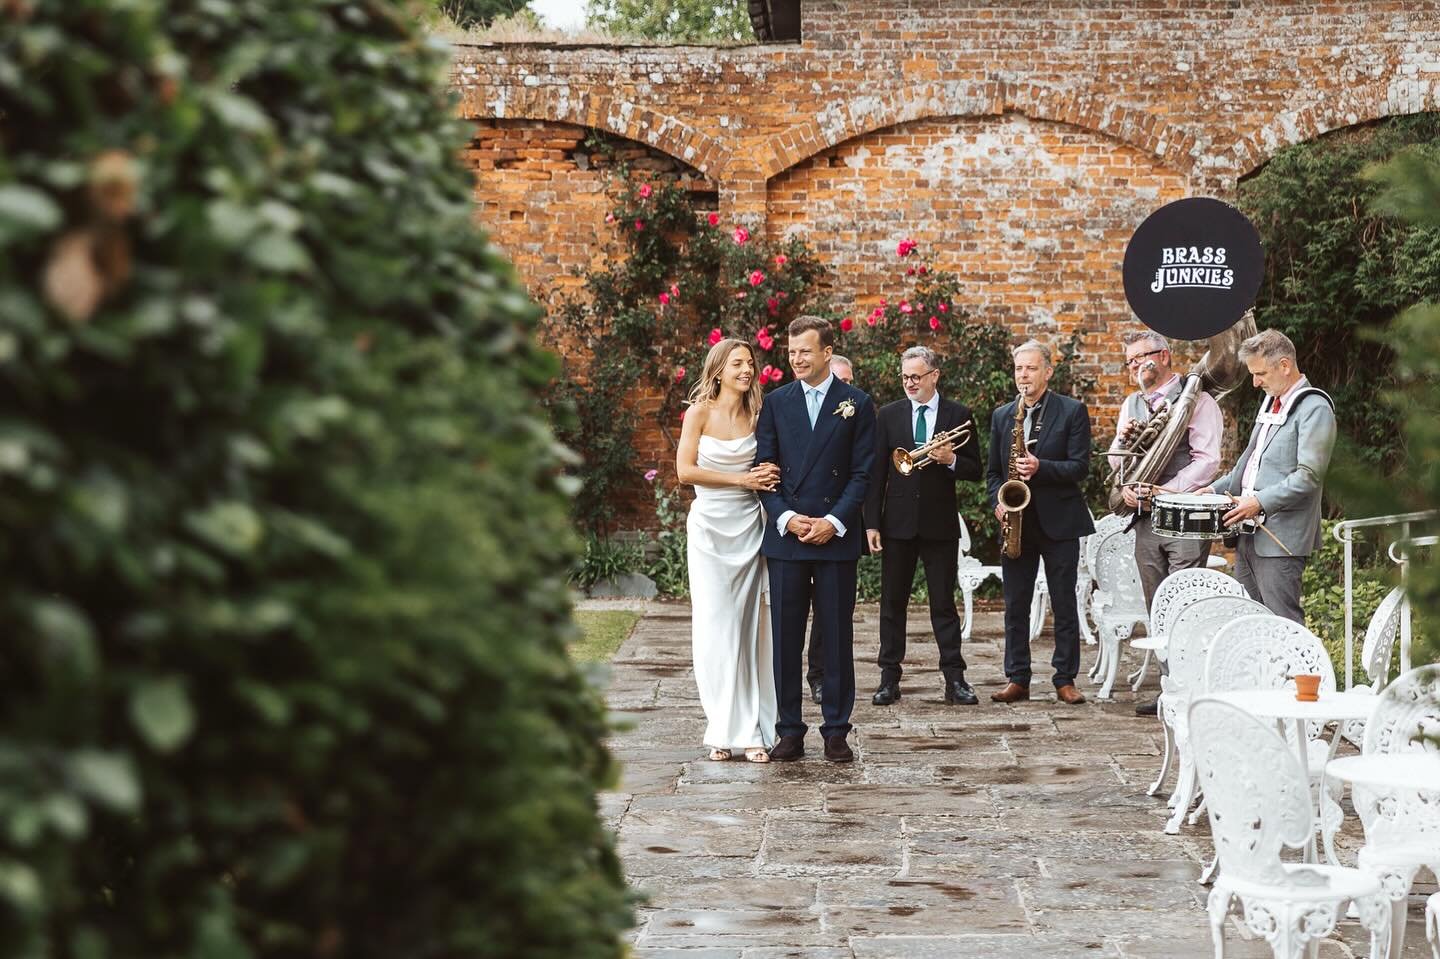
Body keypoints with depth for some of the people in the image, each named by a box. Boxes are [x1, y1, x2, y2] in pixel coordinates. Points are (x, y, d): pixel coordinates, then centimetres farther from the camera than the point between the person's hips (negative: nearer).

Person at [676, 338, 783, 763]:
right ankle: (723, 731, 4)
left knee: (752, 627, 0)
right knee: (715, 628, -2)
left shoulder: (756, 416, 8)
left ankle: (752, 731, 3)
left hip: (749, 526, 3)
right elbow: (685, 470, -7)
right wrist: (741, 479, -10)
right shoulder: (700, 412, -1)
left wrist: (766, 477, -4)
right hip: (711, 525, -3)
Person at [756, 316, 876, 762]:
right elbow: (765, 469, 5)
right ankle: (789, 731, 10)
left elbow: (863, 472, 0)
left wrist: (835, 521, -11)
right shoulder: (776, 403, 8)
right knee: (785, 637, 3)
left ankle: (836, 730, 9)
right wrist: (786, 518, -9)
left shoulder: (856, 404, 3)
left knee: (837, 636, 3)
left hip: (836, 537, -2)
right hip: (785, 536, 2)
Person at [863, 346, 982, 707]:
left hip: (940, 524, -1)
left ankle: (955, 680, 4)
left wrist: (951, 460, -17)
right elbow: (876, 471, 3)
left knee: (944, 603, 1)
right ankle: (889, 680, 10)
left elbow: (974, 470, 4)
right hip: (897, 523, 1)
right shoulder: (888, 415, 5)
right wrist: (871, 523, -3)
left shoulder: (959, 415, 3)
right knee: (892, 603, 4)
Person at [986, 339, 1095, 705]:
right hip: (1016, 522, 4)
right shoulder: (1001, 416, 11)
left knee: (1064, 604, 1)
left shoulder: (1072, 411, -1)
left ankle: (1066, 680, 7)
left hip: (1058, 521, -3)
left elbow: (1080, 466, -8)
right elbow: (992, 471, 15)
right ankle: (1017, 679, 10)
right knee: (1015, 605, 4)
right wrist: (998, 501, -3)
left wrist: (1041, 468, -22)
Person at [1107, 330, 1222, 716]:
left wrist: (1166, 491, -18)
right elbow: (1116, 461, 21)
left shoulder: (1195, 400, -3)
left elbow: (1208, 460, -11)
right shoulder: (1132, 405, 19)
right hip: (1145, 519, 7)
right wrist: (1122, 439, -1)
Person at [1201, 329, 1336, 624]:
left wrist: (1260, 502, -24)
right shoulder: (1270, 402, 19)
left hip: (1281, 539, -9)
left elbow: (1309, 476, -18)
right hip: (1249, 533, 9)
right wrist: (1217, 489, 16)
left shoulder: (1314, 409, -10)